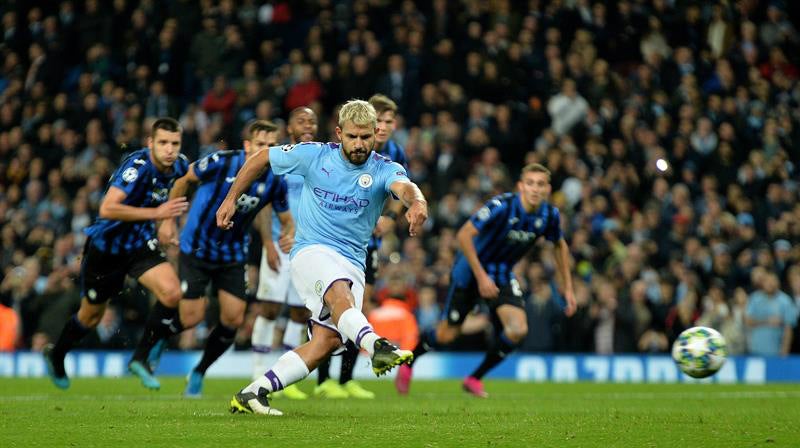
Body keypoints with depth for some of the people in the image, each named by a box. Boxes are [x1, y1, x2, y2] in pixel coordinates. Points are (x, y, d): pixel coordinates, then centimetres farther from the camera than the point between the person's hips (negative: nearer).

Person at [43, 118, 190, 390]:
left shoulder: (180, 165, -9)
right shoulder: (137, 166, -30)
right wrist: (156, 213, -38)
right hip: (106, 245, -5)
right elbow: (108, 208, -40)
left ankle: (140, 359, -3)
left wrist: (167, 222, 12)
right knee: (91, 316, 13)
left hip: (140, 244, 5)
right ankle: (56, 355, 43)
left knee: (171, 293, -20)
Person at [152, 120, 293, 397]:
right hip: (196, 248, -3)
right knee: (191, 318, -9)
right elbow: (185, 179, -4)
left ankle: (198, 374, 19)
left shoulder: (275, 181, -11)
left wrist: (289, 235, -20)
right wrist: (168, 219, -2)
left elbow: (286, 219, 4)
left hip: (232, 256, 4)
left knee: (233, 319, -5)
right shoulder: (221, 163, -22)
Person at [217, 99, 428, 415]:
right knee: (340, 293, -35)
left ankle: (251, 394, -6)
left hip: (353, 262, 3)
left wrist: (417, 203, -52)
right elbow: (261, 159, 13)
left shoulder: (384, 170, -4)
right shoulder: (314, 155, -2)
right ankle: (377, 347, -63)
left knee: (328, 340, -12)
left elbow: (404, 187, -28)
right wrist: (230, 199, 12)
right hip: (312, 250, -3)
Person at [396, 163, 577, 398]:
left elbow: (560, 246, 11)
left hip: (503, 275, 5)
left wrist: (567, 288, 10)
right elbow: (464, 235, -28)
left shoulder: (549, 215, -10)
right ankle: (408, 364, 31)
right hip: (470, 271, -5)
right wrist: (481, 276, -30)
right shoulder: (502, 206, -28)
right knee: (447, 334, 1)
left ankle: (475, 379, 5)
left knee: (518, 330, -15)